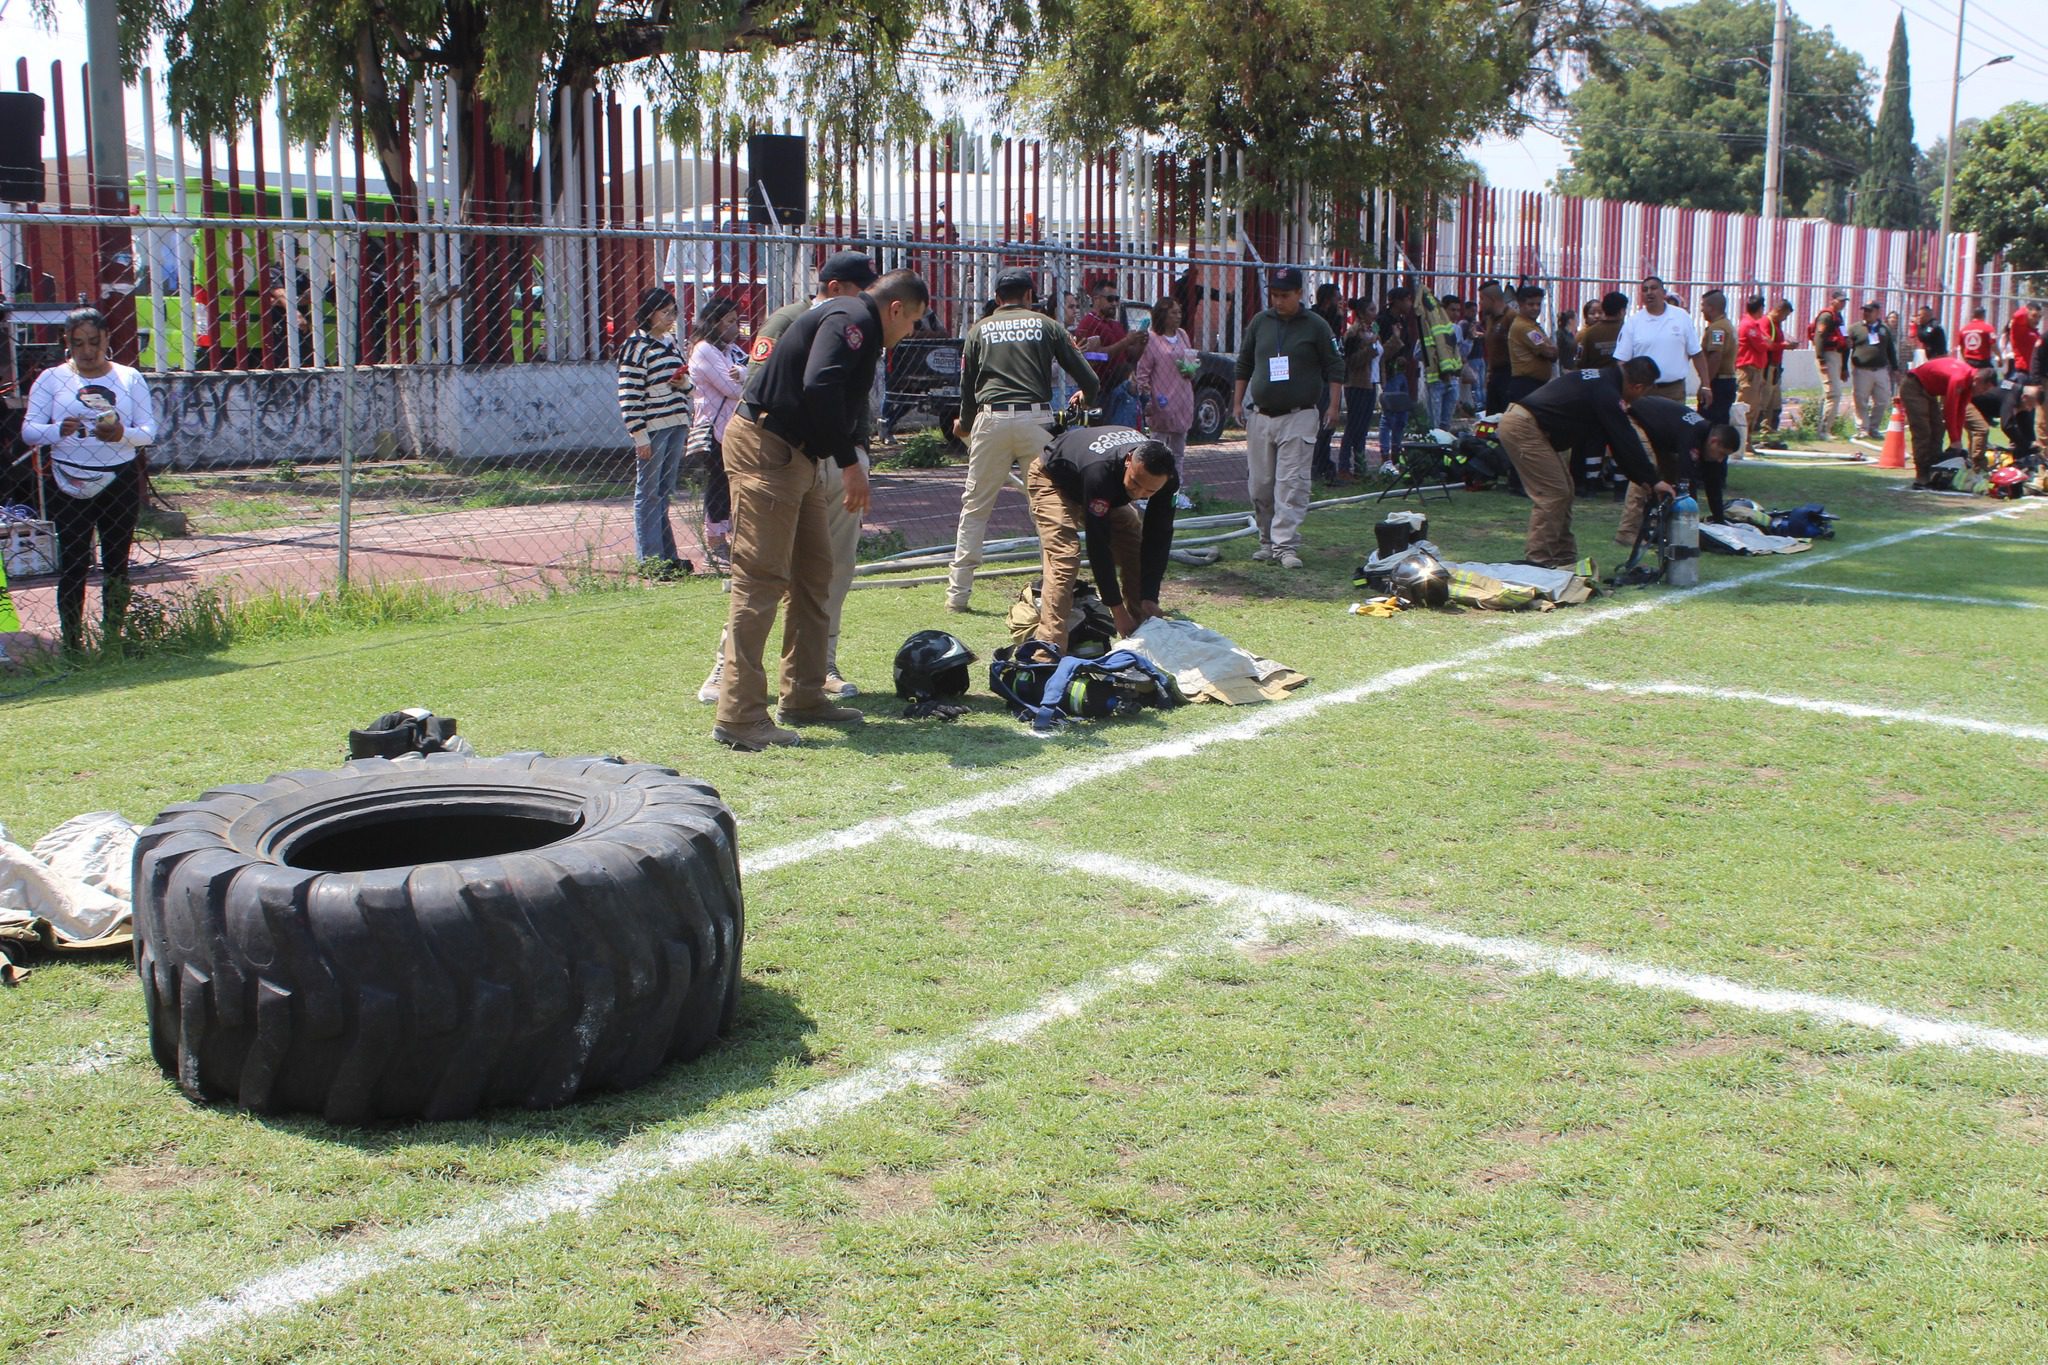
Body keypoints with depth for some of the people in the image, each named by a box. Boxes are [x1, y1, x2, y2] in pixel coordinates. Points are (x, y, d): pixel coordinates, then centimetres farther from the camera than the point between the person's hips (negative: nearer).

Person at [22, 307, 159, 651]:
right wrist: (59, 430, -21)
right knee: (73, 563, -4)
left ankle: (113, 639, 13)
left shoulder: (129, 378, 7)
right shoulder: (51, 379, 4)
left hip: (121, 480, 1)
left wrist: (122, 434, -20)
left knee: (117, 564, 5)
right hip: (69, 483, -1)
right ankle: (72, 644, 1)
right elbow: (28, 431, -1)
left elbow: (149, 430, 1)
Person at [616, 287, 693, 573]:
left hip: (676, 426, 8)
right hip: (651, 428, -7)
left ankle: (667, 557, 19)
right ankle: (649, 560, 2)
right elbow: (629, 396, -13)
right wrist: (639, 436, -17)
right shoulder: (636, 346, -9)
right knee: (648, 494, -1)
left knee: (664, 493, 13)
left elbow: (686, 385, 25)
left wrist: (685, 383, 1)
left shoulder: (671, 341, 15)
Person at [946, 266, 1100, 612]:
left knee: (974, 507, 7)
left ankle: (957, 593, 6)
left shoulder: (980, 329, 14)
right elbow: (1087, 377, 9)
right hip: (1036, 419, -1)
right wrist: (1087, 399, 33)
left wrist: (964, 424, 35)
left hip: (991, 418, 1)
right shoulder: (1046, 325, 12)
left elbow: (967, 385, 16)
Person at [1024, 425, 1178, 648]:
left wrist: (1149, 598, -25)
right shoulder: (1100, 471, -46)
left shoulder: (1166, 478, -29)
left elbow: (1158, 538, -20)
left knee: (1138, 552, -4)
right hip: (1053, 481, -6)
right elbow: (1098, 545, -41)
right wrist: (1118, 611, -38)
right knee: (1063, 561, -25)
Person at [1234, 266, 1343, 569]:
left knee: (1292, 484, -10)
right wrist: (1238, 402, 13)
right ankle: (1267, 540, 18)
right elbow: (1244, 364, 18)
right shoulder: (1259, 322, 9)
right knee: (1259, 484, 6)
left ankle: (1285, 545, -11)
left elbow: (1335, 368, 3)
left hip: (1299, 416, -4)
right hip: (1260, 416, 4)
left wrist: (1332, 407, -5)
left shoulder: (1316, 326, -1)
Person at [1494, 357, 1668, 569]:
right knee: (1552, 494, -10)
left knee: (1563, 490, 13)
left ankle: (1563, 557, 17)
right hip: (1523, 428, -11)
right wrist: (1653, 480, -5)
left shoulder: (1601, 377, 14)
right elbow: (1626, 441, -13)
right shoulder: (1607, 394, -16)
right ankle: (1537, 560, -8)